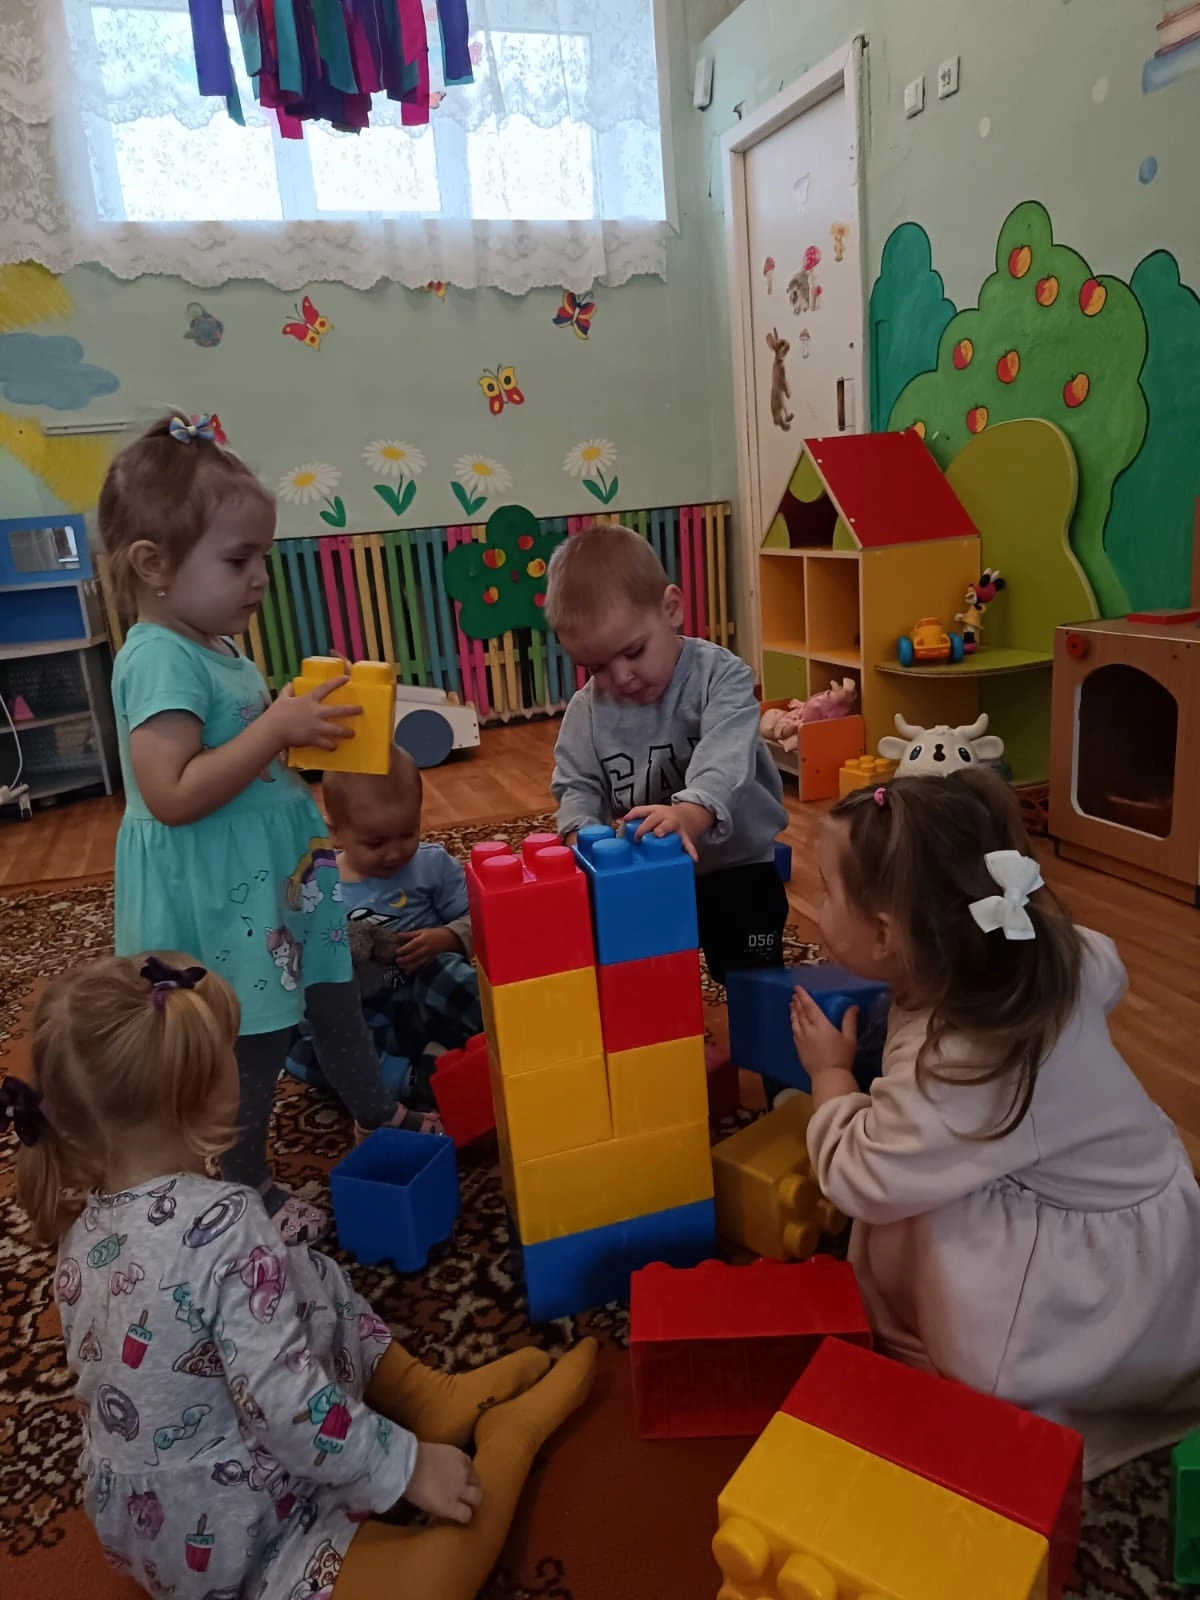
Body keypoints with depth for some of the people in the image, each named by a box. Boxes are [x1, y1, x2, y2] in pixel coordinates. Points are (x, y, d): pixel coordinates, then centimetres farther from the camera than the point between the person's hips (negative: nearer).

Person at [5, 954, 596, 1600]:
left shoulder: (83, 1236, -7)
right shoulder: (221, 1222, -31)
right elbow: (283, 1401, -30)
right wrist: (406, 1467, -15)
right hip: (224, 1540, -8)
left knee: (312, 1280, 13)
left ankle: (431, 1398, 17)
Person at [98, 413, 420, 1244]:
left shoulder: (219, 652, 8)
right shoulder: (160, 661, -21)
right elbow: (172, 794, -29)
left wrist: (307, 727, 5)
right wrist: (279, 727, -30)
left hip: (282, 879, 9)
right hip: (220, 901, -9)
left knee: (333, 999, 23)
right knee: (250, 1046, 7)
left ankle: (379, 1114, 44)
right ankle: (247, 1190, 29)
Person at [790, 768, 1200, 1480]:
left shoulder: (954, 1069, -36)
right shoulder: (1053, 952, -16)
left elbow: (860, 1180, -24)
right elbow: (1106, 971, 8)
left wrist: (830, 1074, -8)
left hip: (1107, 1254, -8)